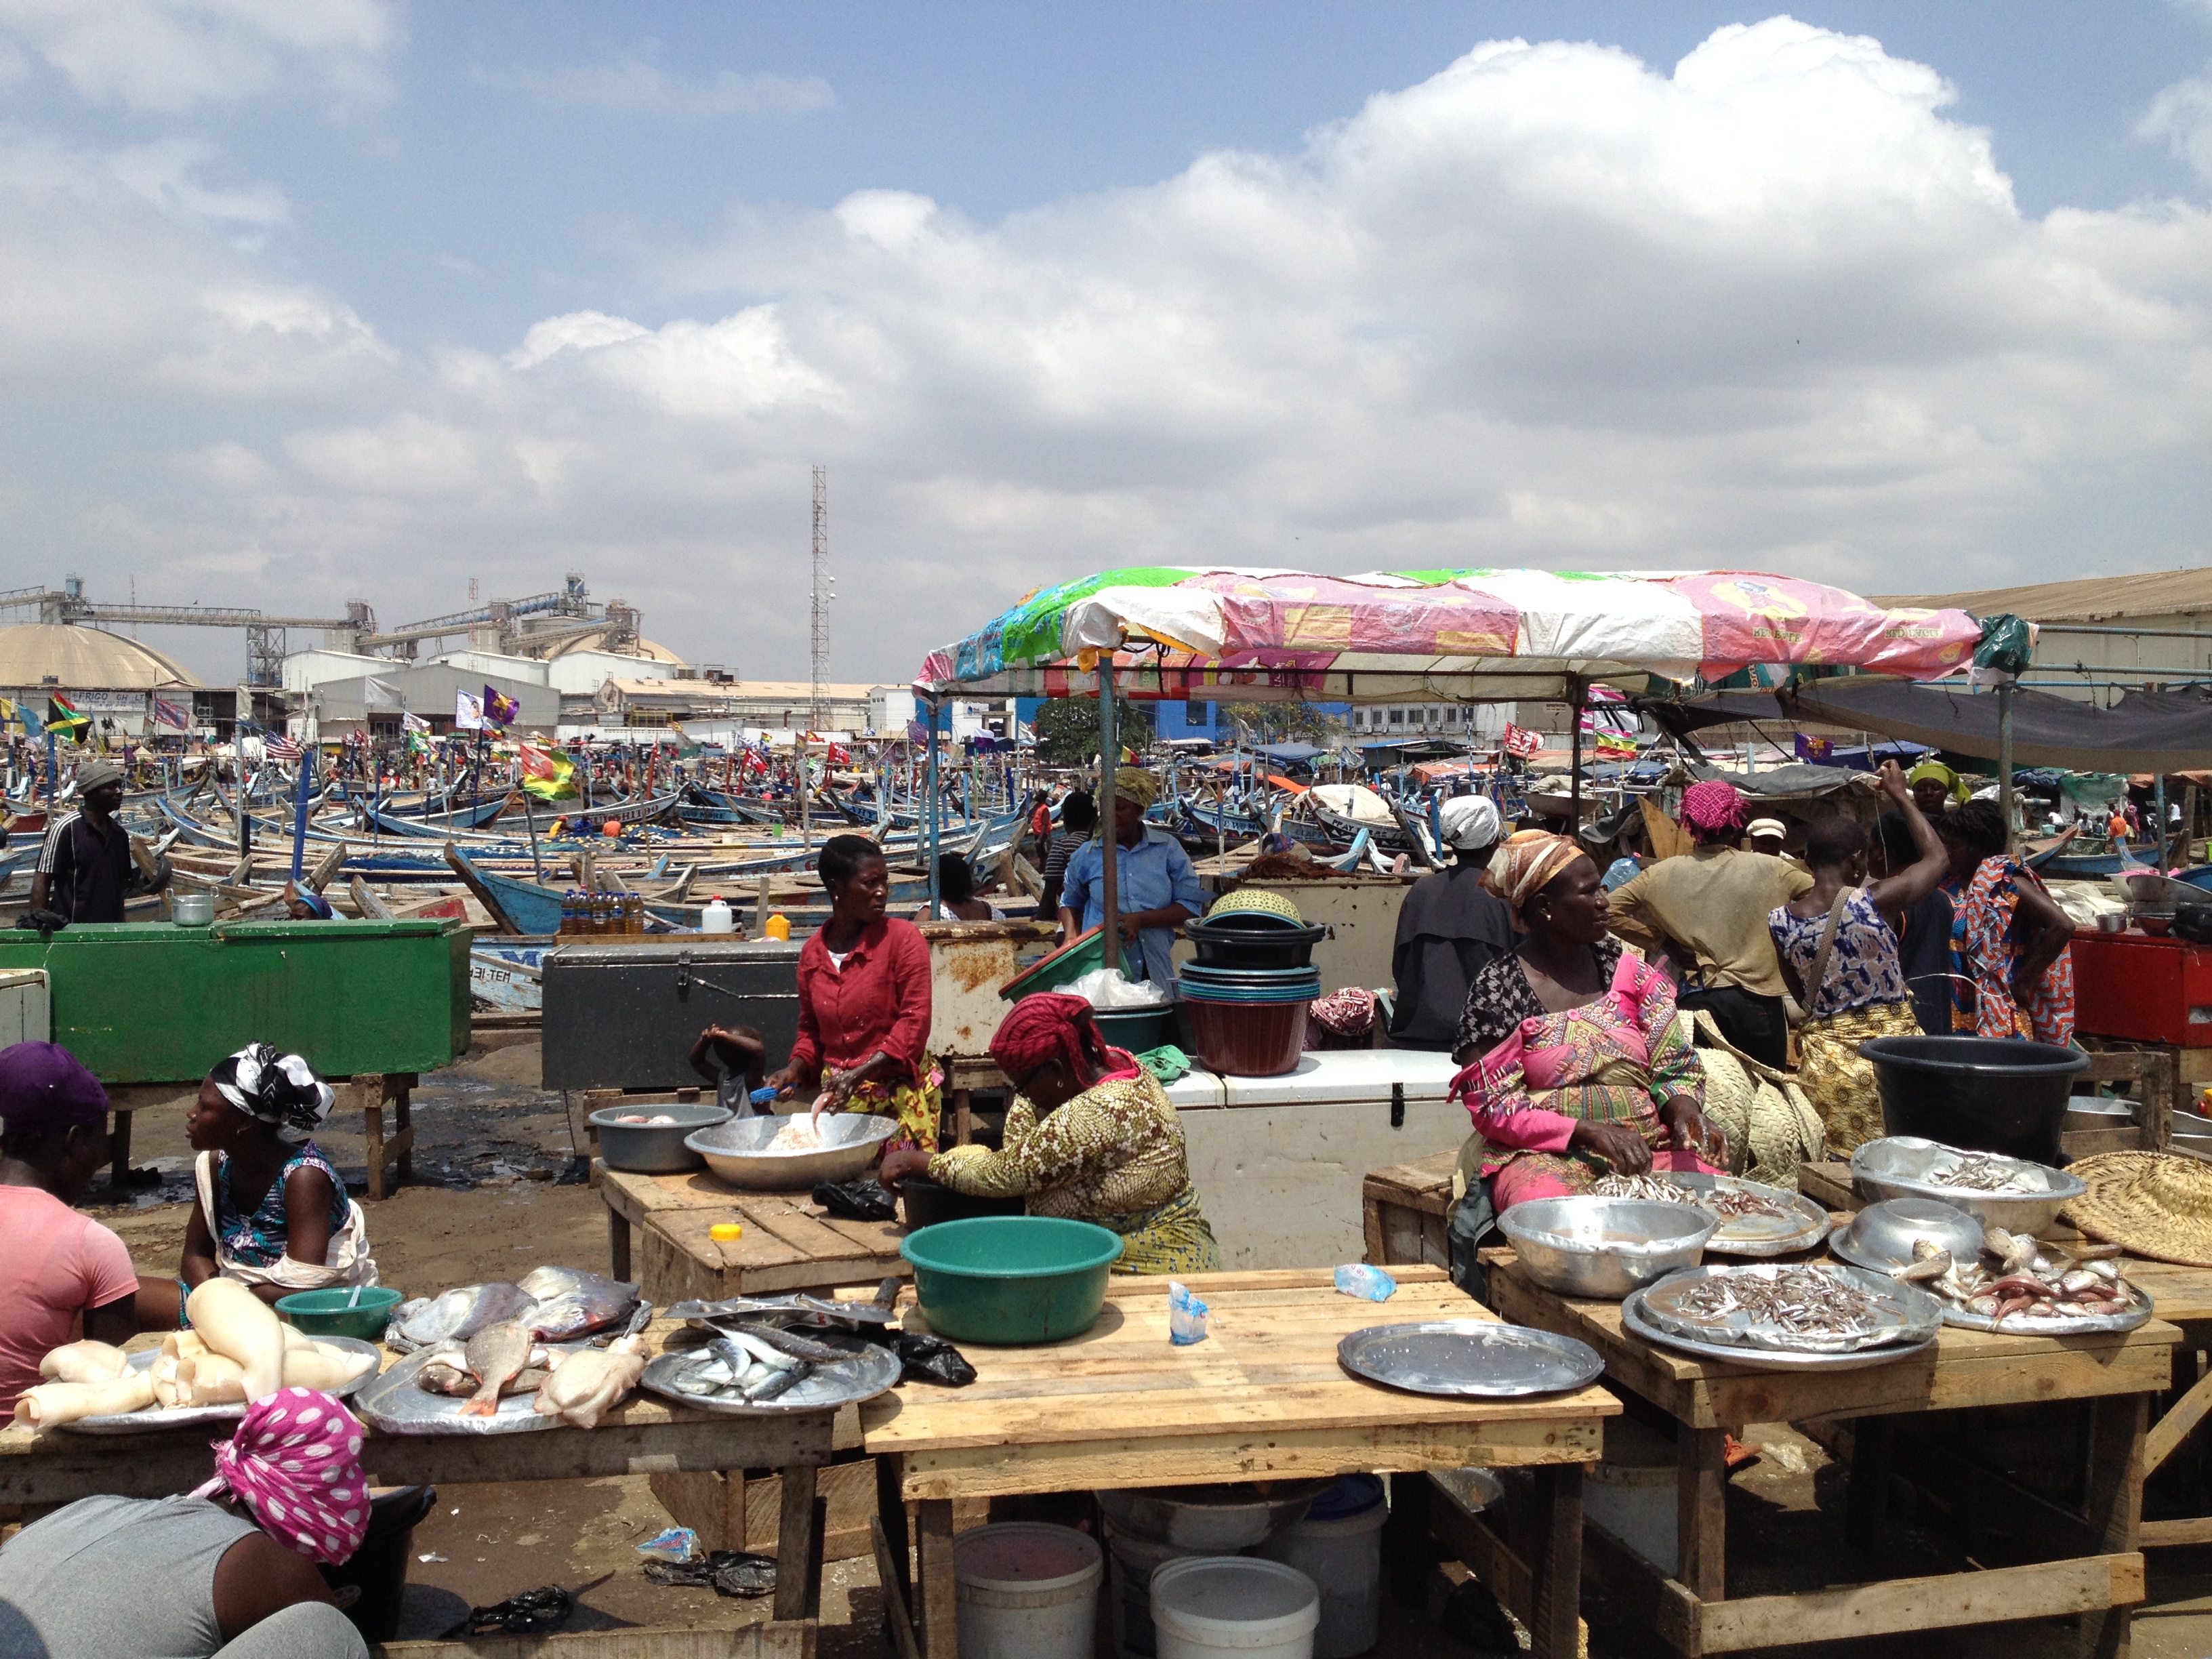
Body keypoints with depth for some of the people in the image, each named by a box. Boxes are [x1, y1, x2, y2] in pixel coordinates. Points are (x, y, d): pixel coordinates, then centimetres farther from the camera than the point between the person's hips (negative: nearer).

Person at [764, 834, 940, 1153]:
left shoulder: (903, 938, -6)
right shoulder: (813, 951, 7)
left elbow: (914, 1021, -12)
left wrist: (860, 1074, -20)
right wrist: (796, 1068, -1)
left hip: (899, 1091, -4)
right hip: (836, 1093, 4)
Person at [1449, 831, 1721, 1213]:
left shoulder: (1625, 969, 11)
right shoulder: (1498, 989, -3)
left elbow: (1674, 1066, 14)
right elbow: (1494, 1108, -7)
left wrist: (1683, 1109, -10)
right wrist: (1589, 1132, -18)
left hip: (1645, 1149, 4)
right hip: (1544, 1155, -4)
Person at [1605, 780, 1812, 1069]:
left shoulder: (1664, 874, -2)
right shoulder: (1769, 870, -4)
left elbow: (1613, 910, -1)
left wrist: (1659, 939, 3)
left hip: (1696, 1000, 1)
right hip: (1756, 1001, -1)